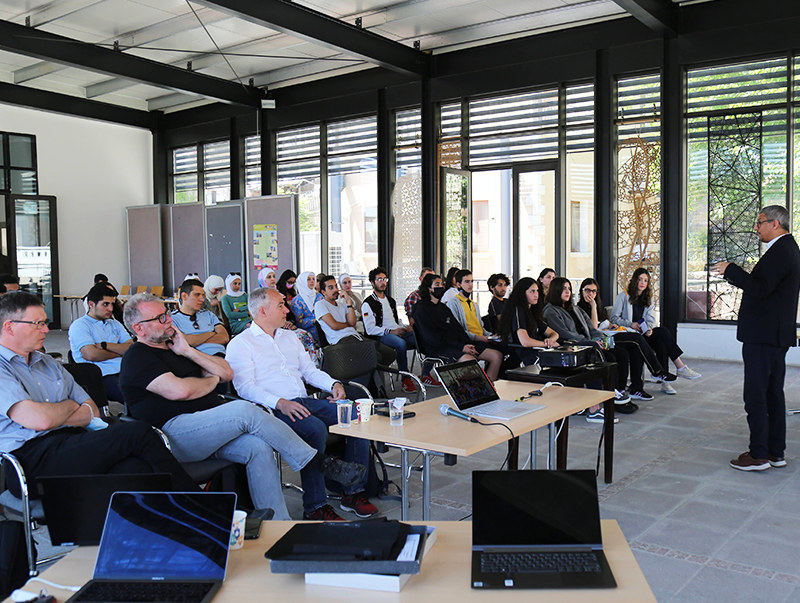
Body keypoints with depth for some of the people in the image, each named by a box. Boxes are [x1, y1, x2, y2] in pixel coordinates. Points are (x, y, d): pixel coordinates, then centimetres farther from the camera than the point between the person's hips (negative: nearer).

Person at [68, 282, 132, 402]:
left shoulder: (115, 324, 27)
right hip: (103, 377, -6)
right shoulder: (79, 325, 8)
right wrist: (120, 352, 6)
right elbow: (91, 355, -9)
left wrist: (105, 345, -3)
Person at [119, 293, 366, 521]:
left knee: (258, 447, -20)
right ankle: (321, 462, -20)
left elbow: (227, 373, 18)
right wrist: (211, 380, 0)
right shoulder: (137, 357, -2)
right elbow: (179, 391, -19)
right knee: (244, 410, -27)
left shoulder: (173, 347, 24)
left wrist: (188, 351, 6)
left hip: (207, 429, 8)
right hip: (173, 433, -8)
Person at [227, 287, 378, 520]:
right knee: (315, 428, -35)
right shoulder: (241, 344, 2)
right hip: (274, 410, -7)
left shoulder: (288, 338, 25)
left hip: (305, 402, 7)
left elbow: (309, 370, 26)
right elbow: (245, 387, -11)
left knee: (358, 416, -13)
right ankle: (314, 506, -23)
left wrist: (333, 384, 5)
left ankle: (354, 492, -7)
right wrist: (280, 403, -26)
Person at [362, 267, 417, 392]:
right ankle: (406, 380, -30)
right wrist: (391, 331, -18)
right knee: (401, 343, -39)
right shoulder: (368, 304, 1)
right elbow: (370, 329, -8)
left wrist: (405, 328, 9)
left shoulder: (391, 300, 27)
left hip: (398, 332, 7)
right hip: (381, 336, -7)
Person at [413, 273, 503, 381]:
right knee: (471, 360, -37)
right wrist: (461, 347, -16)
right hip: (440, 348, -8)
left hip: (458, 343, 8)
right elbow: (432, 338, -12)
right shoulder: (422, 309, -2)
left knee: (497, 356, -7)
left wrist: (468, 344, -1)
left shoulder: (443, 306, 24)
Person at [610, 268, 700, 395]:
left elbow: (651, 319, 9)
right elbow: (614, 318, -3)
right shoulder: (624, 296, 3)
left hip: (644, 333, 6)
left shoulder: (648, 298, 20)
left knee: (661, 341, -29)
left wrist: (649, 328, -14)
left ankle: (664, 380, -31)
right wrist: (631, 324, -18)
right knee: (663, 332, -26)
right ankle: (680, 368, -25)